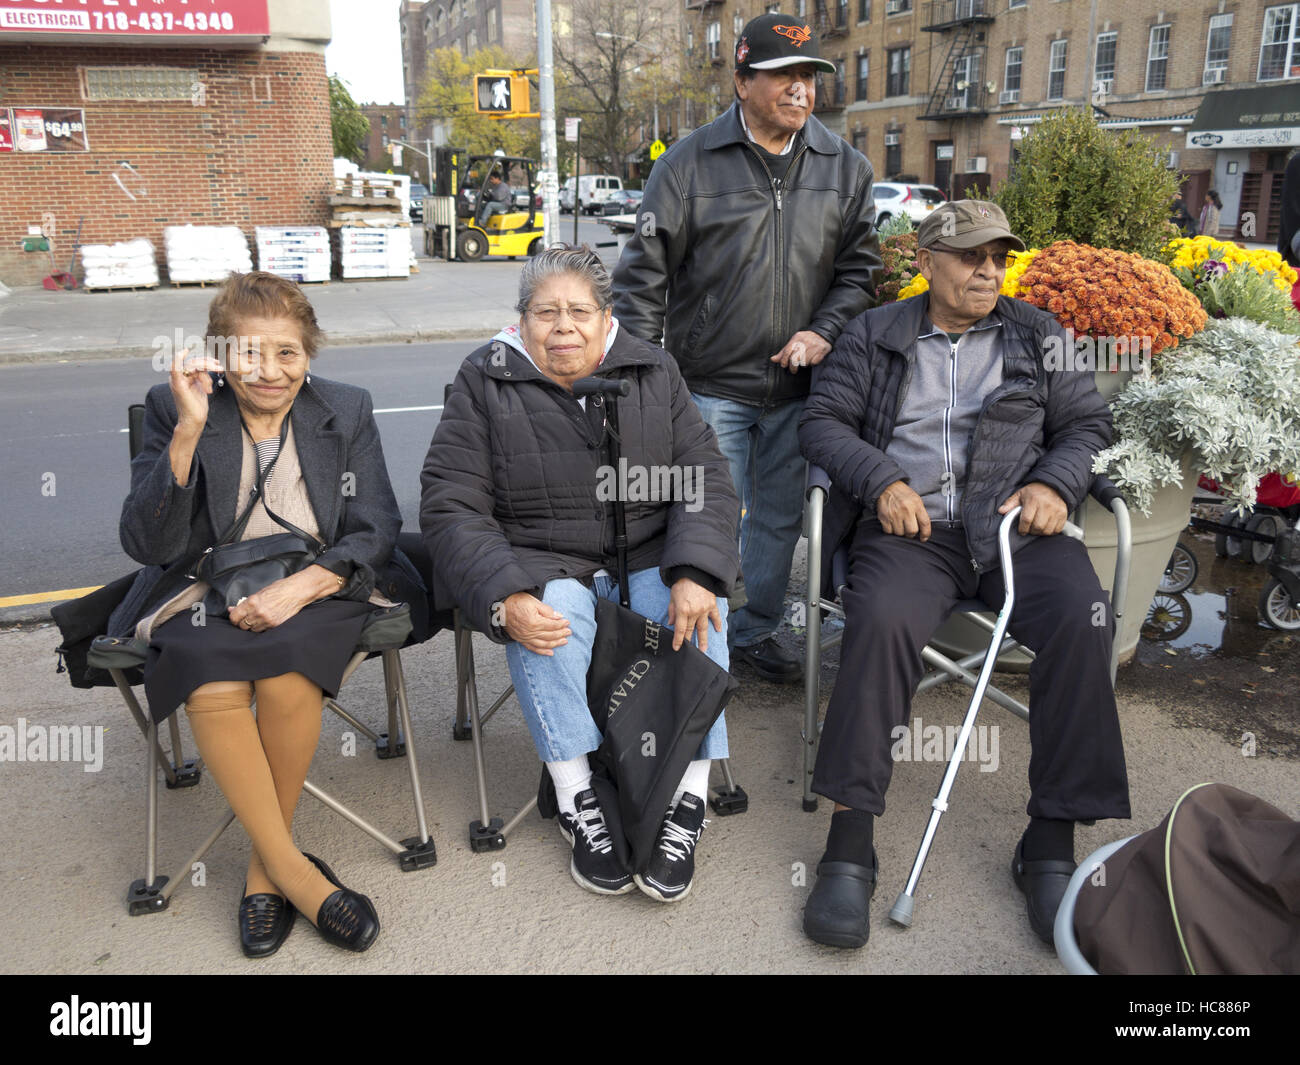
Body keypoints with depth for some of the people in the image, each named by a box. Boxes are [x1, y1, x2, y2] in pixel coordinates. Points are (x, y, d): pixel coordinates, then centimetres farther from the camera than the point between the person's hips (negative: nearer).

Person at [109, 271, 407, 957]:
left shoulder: (346, 411, 5)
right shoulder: (173, 412, 0)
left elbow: (376, 530, -1)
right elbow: (147, 545, -9)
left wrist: (300, 587, -19)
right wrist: (188, 432, -20)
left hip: (313, 588, 0)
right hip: (203, 591, 0)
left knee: (287, 673, -32)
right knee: (212, 685, -32)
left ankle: (264, 863, -8)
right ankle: (293, 870, -15)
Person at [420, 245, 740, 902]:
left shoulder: (653, 374, 7)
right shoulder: (485, 383, 0)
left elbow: (705, 479, 1)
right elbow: (451, 508, -6)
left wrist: (695, 573, -20)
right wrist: (506, 598, -24)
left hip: (649, 559, 2)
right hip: (541, 564, -1)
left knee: (698, 609, -28)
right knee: (551, 613, -34)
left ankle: (686, 805, -21)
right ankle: (577, 803, -24)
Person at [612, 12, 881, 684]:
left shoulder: (845, 169, 7)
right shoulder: (690, 164, -5)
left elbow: (859, 267, 13)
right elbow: (644, 275, -5)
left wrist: (824, 331, -5)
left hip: (797, 386, 4)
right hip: (711, 384, -4)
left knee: (780, 518, 14)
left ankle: (755, 630, 34)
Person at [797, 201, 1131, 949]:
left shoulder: (1038, 335, 20)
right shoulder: (875, 336, 16)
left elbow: (1088, 425, 17)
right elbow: (823, 421, 9)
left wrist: (1054, 484, -4)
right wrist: (882, 480, -8)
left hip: (1015, 526, 2)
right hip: (910, 529, -1)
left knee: (1082, 619, -28)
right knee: (883, 619, -34)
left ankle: (1052, 840, -17)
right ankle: (851, 841, -28)